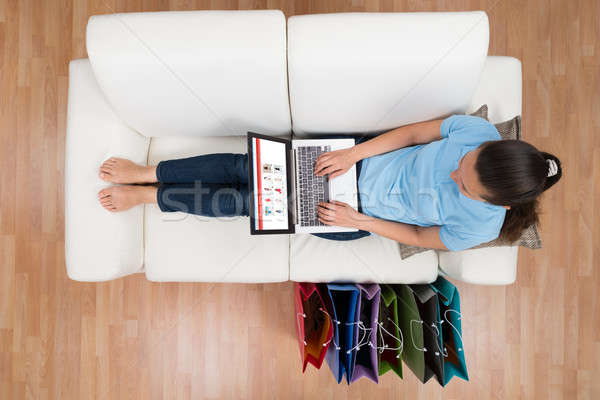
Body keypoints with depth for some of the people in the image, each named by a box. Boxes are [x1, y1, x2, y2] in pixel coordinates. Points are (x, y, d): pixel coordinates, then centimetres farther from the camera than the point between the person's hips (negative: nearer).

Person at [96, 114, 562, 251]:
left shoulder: (479, 226, -18)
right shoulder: (477, 131, -13)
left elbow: (419, 236, -7)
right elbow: (412, 133, -6)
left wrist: (358, 220, -14)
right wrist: (353, 153, -16)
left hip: (362, 212, -3)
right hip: (362, 160, 3)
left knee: (246, 201, -6)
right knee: (247, 166, -9)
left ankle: (145, 195, 15)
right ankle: (145, 173, 12)